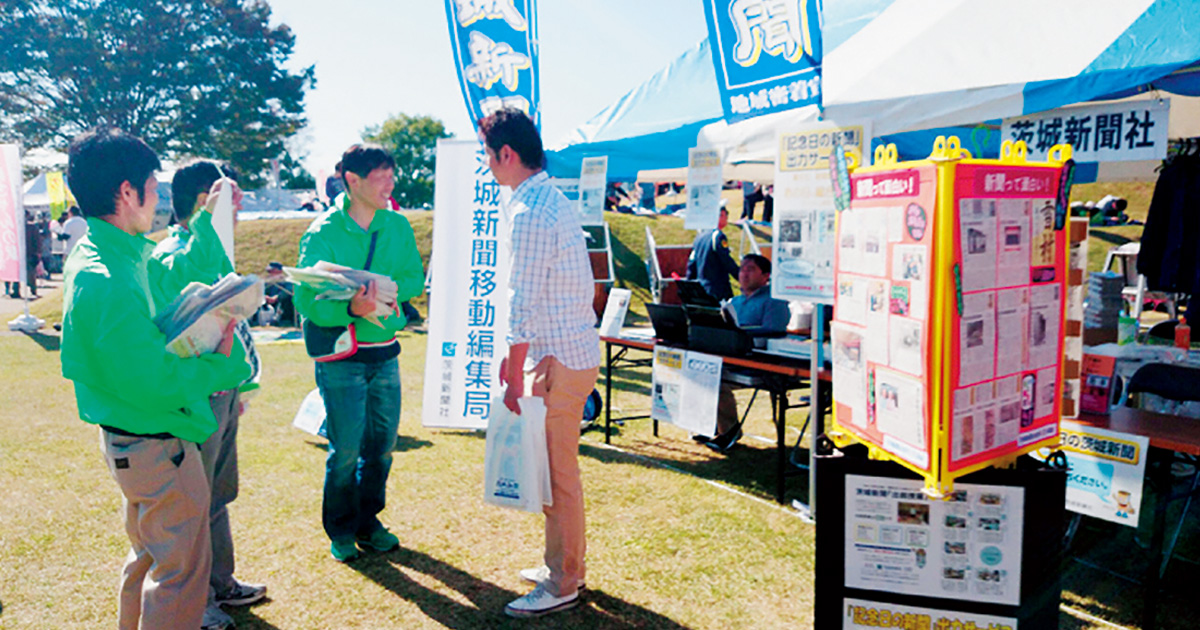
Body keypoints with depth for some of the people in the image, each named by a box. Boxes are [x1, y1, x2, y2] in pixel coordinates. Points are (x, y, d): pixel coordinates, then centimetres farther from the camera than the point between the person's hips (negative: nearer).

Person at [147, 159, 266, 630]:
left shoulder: (203, 248, 13)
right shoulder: (168, 256, -18)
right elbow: (192, 274, -46)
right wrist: (209, 218, -46)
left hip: (220, 392, 10)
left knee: (218, 494, 21)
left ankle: (220, 583, 36)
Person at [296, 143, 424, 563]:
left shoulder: (397, 225, 4)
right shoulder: (323, 233, -11)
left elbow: (415, 277, 10)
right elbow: (307, 302, -16)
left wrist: (391, 288, -11)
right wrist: (351, 308, -33)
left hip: (385, 352, 5)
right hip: (340, 356, -5)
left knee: (382, 444, 12)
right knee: (346, 449, 0)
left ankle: (368, 522, 31)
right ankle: (341, 529, 22)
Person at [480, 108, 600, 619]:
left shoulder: (529, 213, -18)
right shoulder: (554, 200, 14)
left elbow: (524, 305, -20)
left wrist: (515, 377, -14)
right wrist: (514, 355, 21)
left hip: (561, 358, -10)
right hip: (575, 348, 10)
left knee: (556, 471, 1)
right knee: (556, 466, 19)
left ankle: (562, 586, 14)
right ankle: (565, 565, 33)